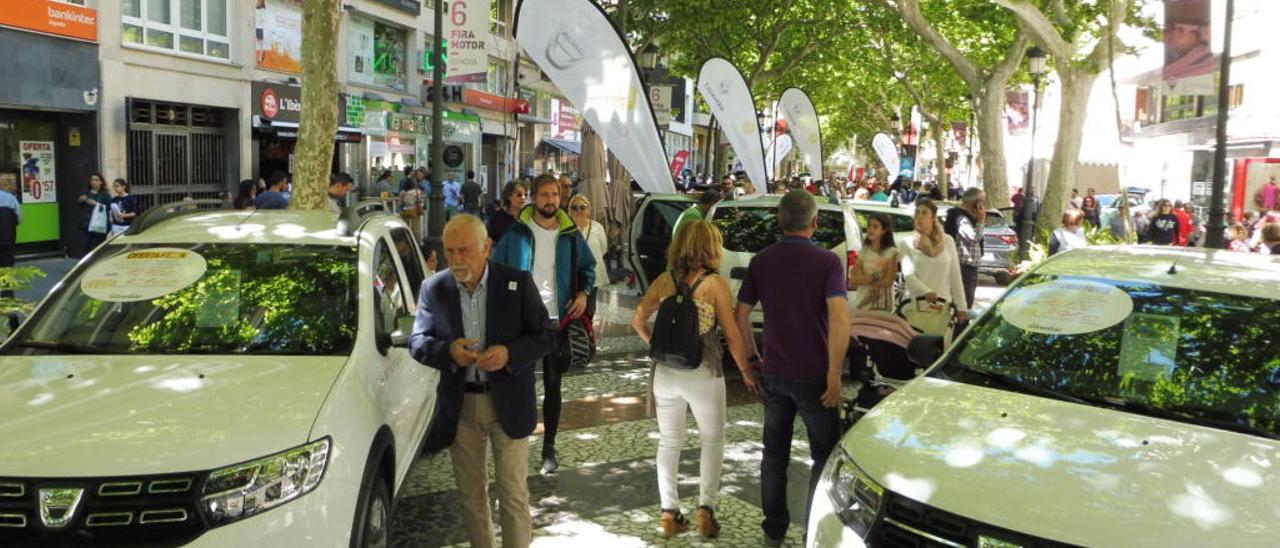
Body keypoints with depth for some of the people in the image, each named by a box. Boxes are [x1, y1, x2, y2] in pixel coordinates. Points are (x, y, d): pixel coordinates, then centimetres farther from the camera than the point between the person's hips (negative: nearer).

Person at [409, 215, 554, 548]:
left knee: (513, 494, 2)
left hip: (508, 403, -2)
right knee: (470, 493, 15)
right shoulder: (434, 288, -1)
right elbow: (417, 342, 2)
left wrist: (509, 353, -23)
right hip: (459, 405, 3)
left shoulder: (518, 282, -6)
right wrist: (447, 351, -20)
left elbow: (543, 337, -4)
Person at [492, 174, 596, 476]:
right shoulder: (516, 233, -4)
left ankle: (549, 448, 20)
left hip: (557, 320, 2)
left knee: (553, 385, 10)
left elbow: (588, 266, 14)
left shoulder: (570, 234, 2)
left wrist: (584, 293, -3)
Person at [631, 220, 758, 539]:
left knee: (669, 442, 16)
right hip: (703, 373, -3)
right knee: (712, 440, 16)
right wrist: (746, 372, 3)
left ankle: (669, 513, 19)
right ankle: (706, 509, 11)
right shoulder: (715, 284, -9)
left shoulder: (664, 281, 2)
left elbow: (638, 320, 1)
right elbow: (732, 336, -7)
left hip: (665, 372, 3)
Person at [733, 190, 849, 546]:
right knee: (825, 455, 11)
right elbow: (840, 320, -22)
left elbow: (741, 315, 3)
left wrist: (752, 357, 14)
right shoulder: (827, 261, -12)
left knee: (775, 454, 16)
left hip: (774, 373, 4)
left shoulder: (761, 262, 1)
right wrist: (834, 375, -18)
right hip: (813, 375, -4)